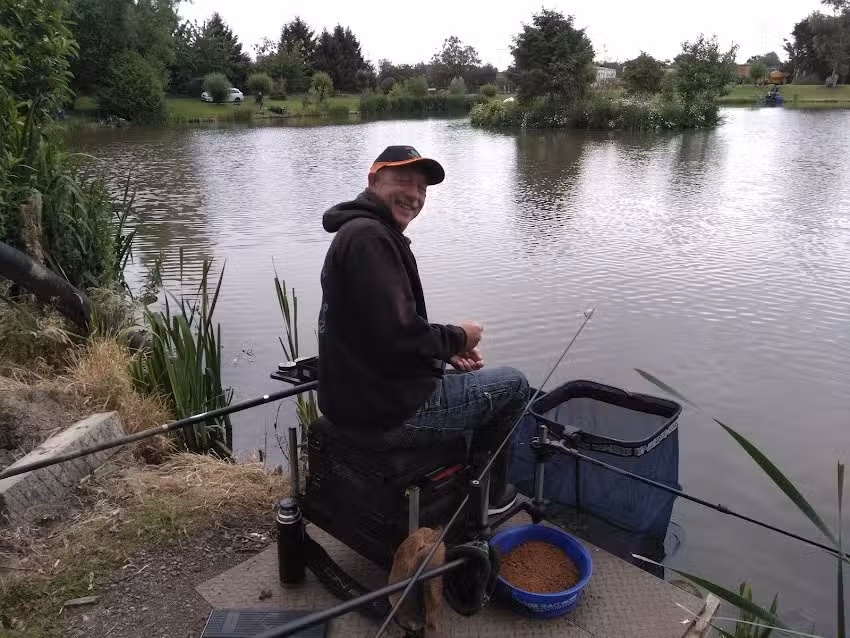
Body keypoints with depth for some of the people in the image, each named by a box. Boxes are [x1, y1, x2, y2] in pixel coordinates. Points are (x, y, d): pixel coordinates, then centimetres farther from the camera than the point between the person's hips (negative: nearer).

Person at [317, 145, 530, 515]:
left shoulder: (357, 231, 14)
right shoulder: (370, 236, -20)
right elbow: (398, 335, -27)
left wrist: (449, 351, 7)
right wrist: (457, 339, -9)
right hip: (389, 412, -11)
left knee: (460, 376, 33)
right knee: (513, 385, 6)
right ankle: (489, 493, 23)